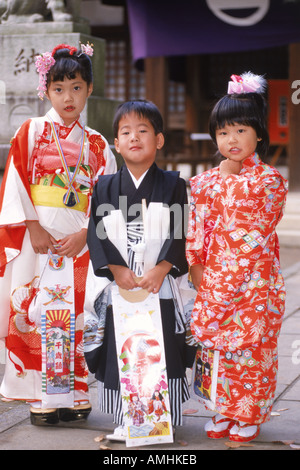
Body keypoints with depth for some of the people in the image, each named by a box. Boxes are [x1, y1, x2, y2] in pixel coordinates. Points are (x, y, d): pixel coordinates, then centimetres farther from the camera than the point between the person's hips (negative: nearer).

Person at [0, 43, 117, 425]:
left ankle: (73, 393, 11)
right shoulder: (32, 131, 5)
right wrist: (34, 228, -11)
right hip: (37, 236, -2)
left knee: (74, 316, 2)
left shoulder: (97, 144, 11)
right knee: (34, 314, -3)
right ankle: (41, 397, 4)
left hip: (79, 241, 2)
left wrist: (84, 233, -8)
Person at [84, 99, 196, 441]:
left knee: (162, 348, 0)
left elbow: (178, 233, -4)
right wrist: (116, 268, -12)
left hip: (161, 284, -1)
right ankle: (126, 419, 14)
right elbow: (97, 232, -1)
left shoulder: (172, 184, 3)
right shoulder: (104, 186, 6)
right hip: (119, 285, 1)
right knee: (120, 349, 3)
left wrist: (161, 268, -16)